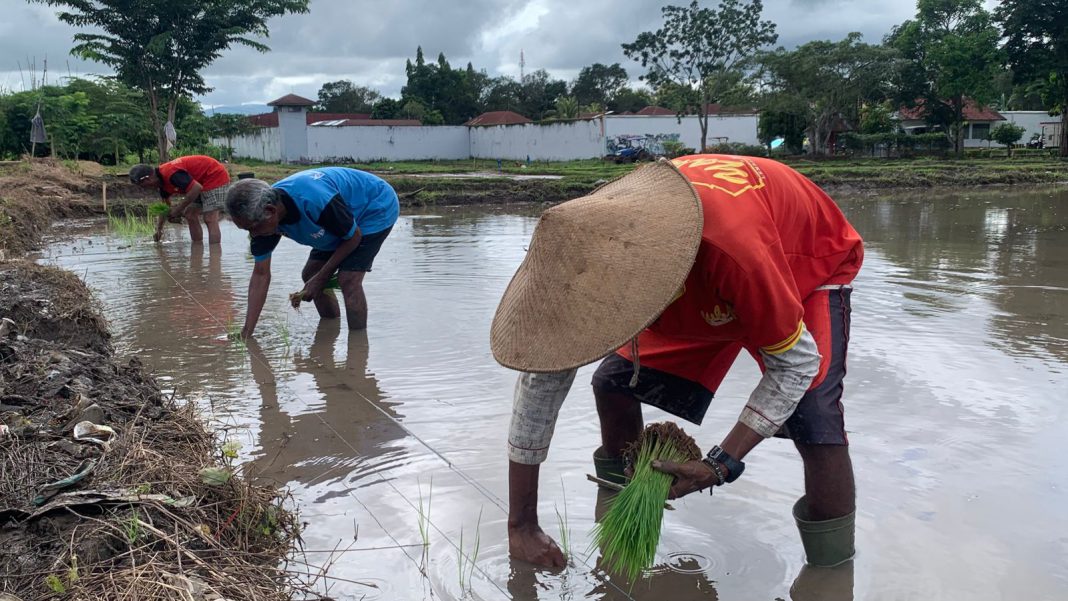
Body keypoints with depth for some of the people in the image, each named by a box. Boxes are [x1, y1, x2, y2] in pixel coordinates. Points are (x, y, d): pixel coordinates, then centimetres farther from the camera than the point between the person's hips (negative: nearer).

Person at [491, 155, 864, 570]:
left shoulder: (736, 249, -47)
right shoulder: (593, 250, -30)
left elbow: (797, 363, -30)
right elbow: (541, 377, -21)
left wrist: (721, 464, -37)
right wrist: (521, 526, -18)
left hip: (812, 262, -5)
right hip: (704, 282, 5)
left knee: (815, 420, -28)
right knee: (614, 382, -4)